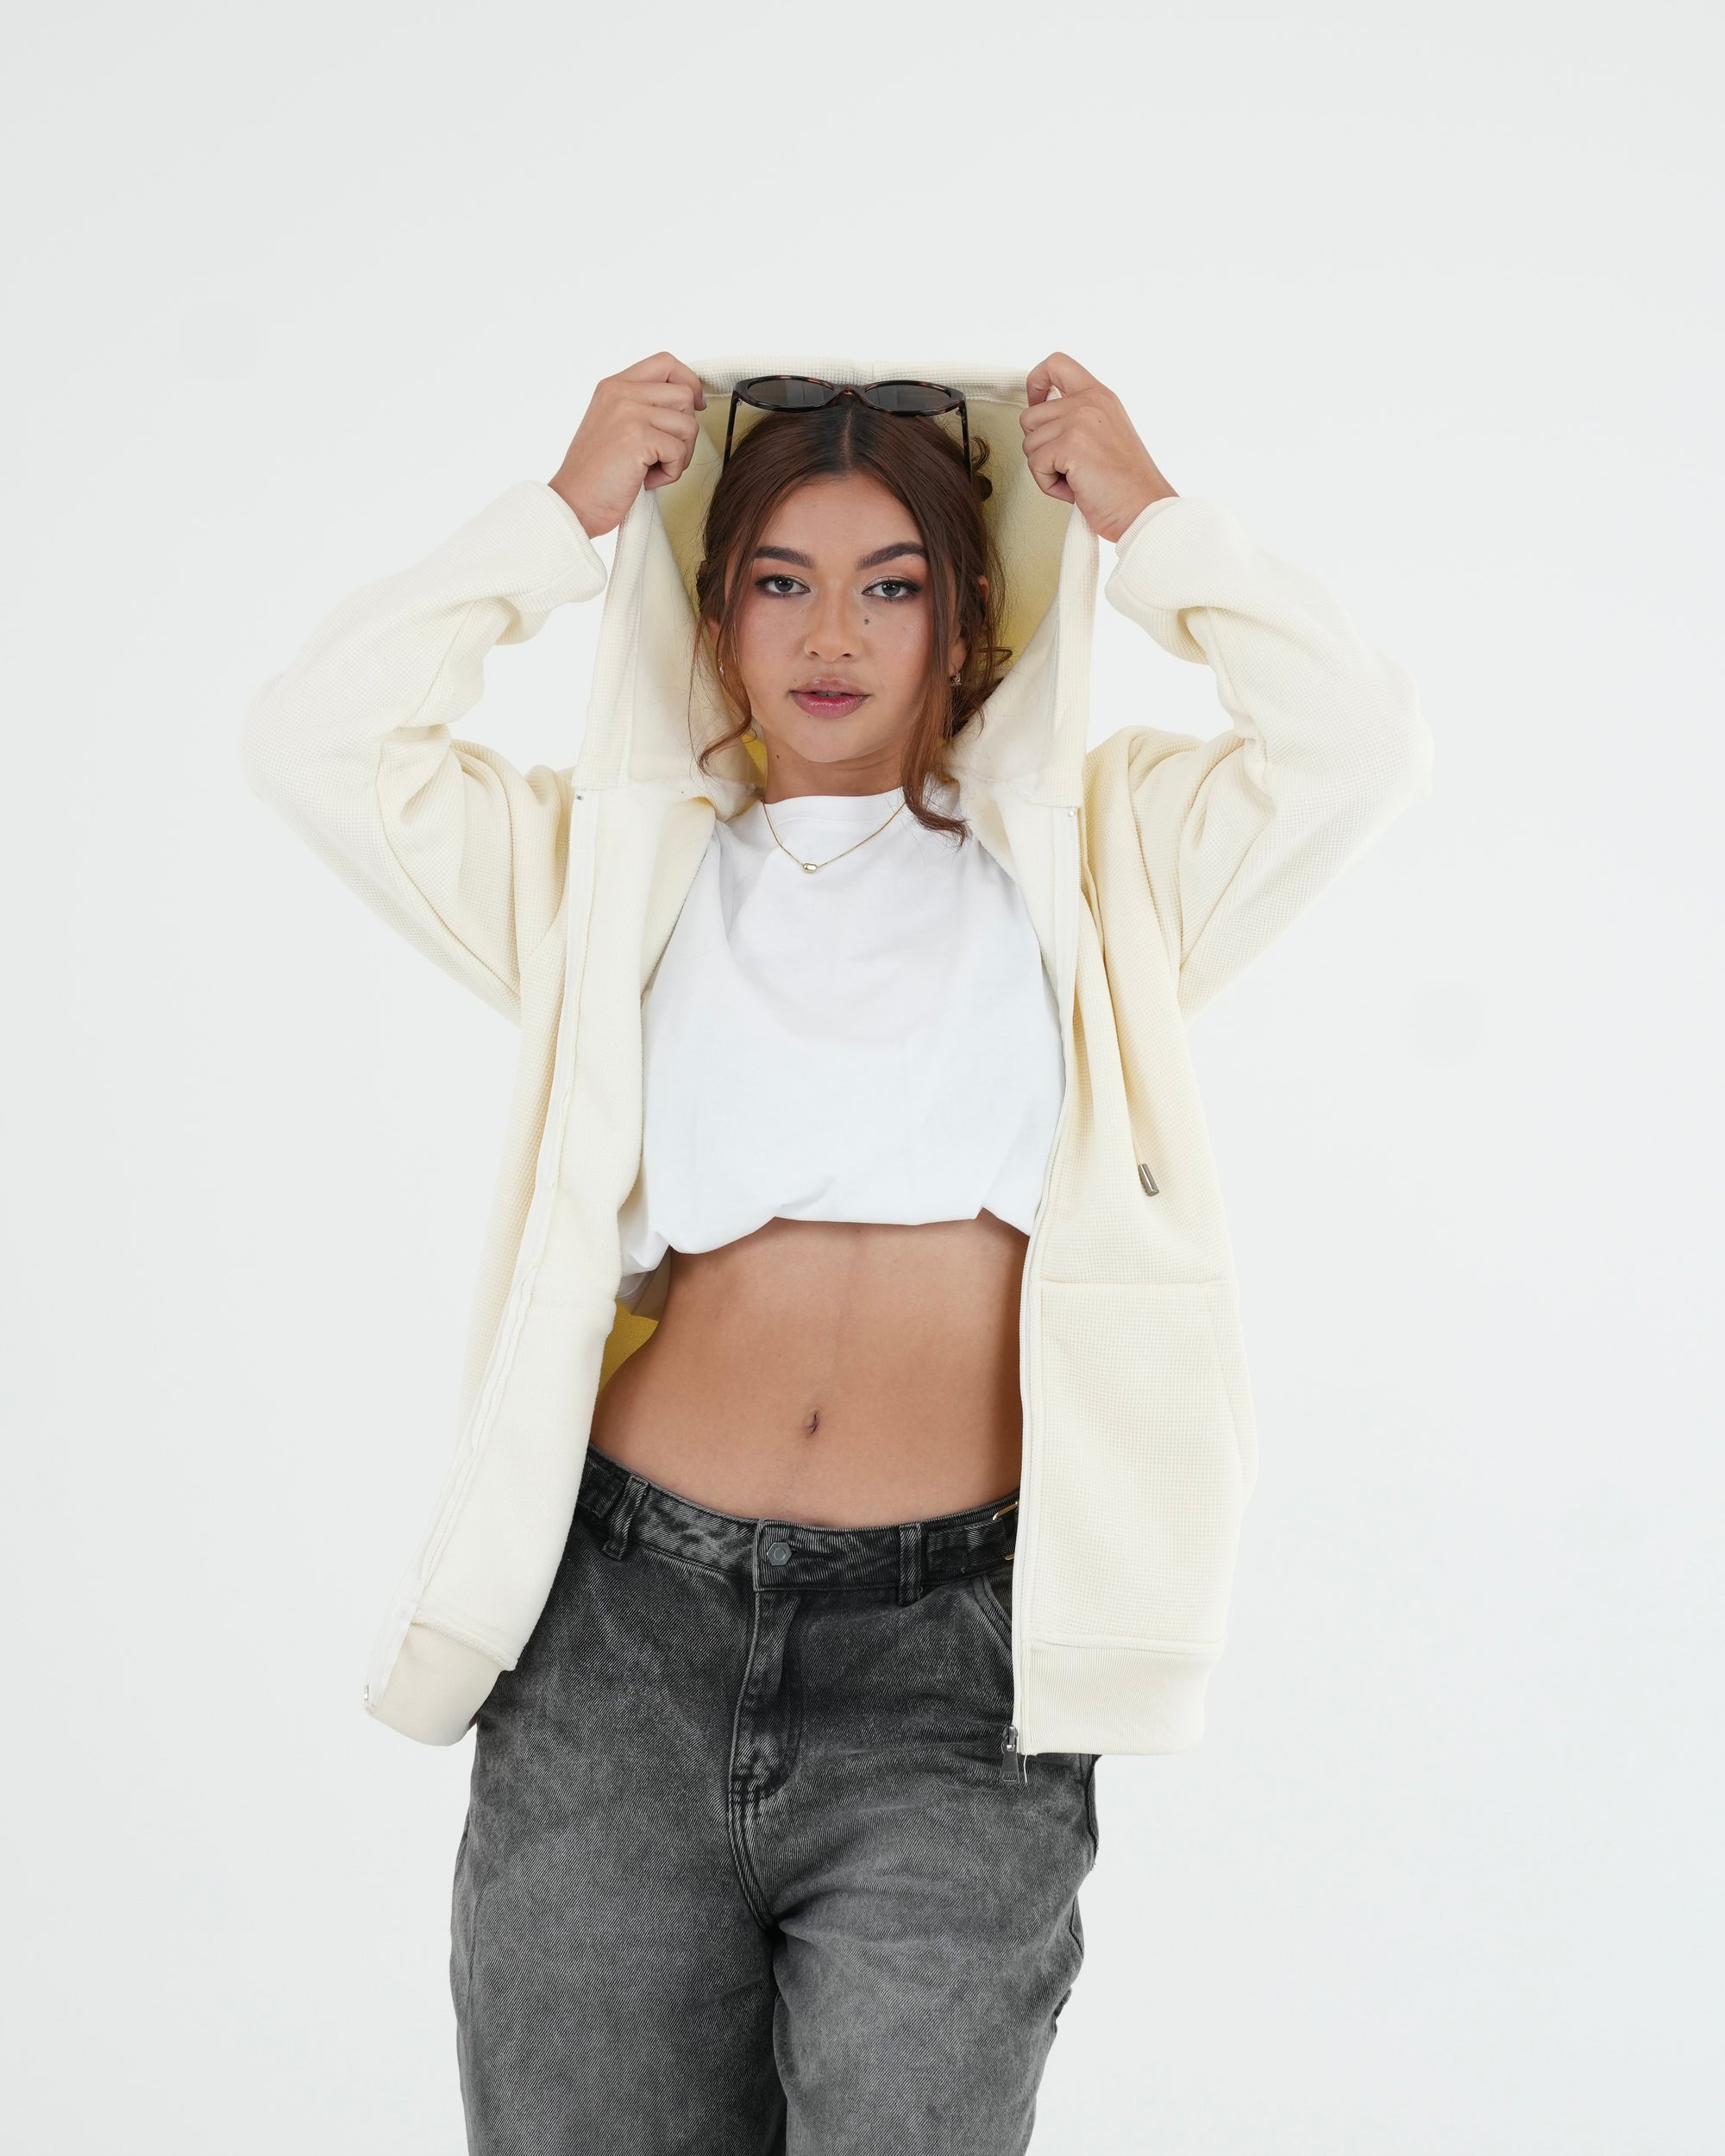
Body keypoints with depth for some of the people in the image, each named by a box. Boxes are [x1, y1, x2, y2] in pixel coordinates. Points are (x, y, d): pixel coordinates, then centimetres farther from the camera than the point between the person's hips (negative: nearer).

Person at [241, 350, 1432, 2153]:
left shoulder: (1082, 861, 14)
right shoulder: (618, 869, 16)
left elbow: (1359, 744, 1)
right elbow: (318, 740, 5)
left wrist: (1145, 517, 7)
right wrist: (568, 512, 7)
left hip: (951, 1670, -1)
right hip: (628, 1637, 2)